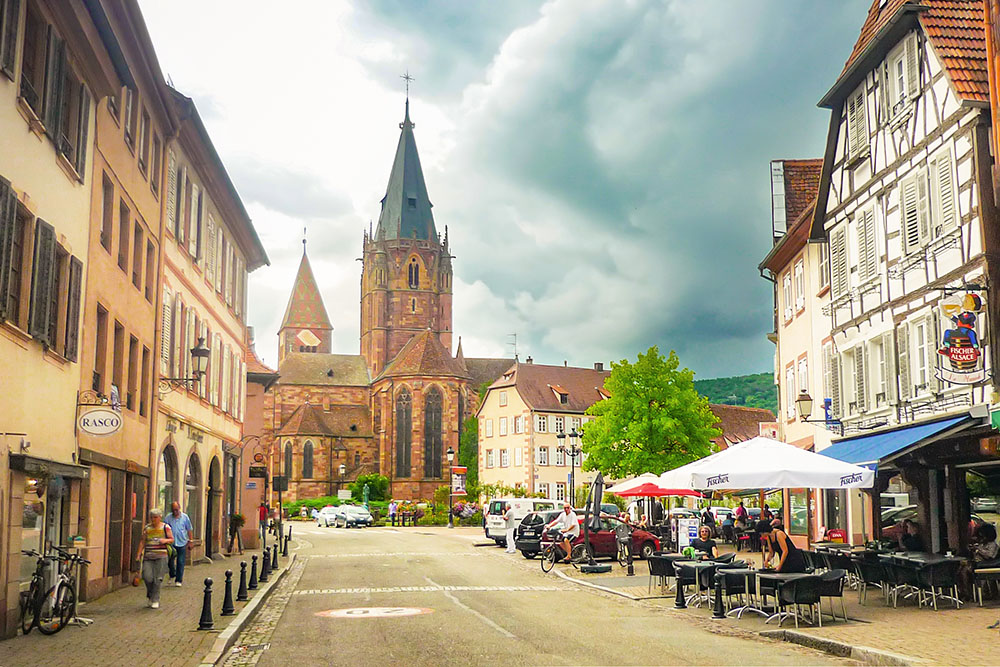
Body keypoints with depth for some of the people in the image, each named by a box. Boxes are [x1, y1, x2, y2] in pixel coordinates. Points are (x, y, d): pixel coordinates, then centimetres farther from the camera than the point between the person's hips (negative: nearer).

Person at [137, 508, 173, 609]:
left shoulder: (165, 527, 3)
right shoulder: (147, 528, 10)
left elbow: (172, 539, 8)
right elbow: (143, 542, 11)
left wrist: (165, 540, -13)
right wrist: (139, 554, 3)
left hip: (160, 556, -2)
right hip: (148, 556, 2)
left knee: (157, 579, -5)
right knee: (147, 577, -7)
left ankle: (155, 600, 6)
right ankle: (150, 595, 19)